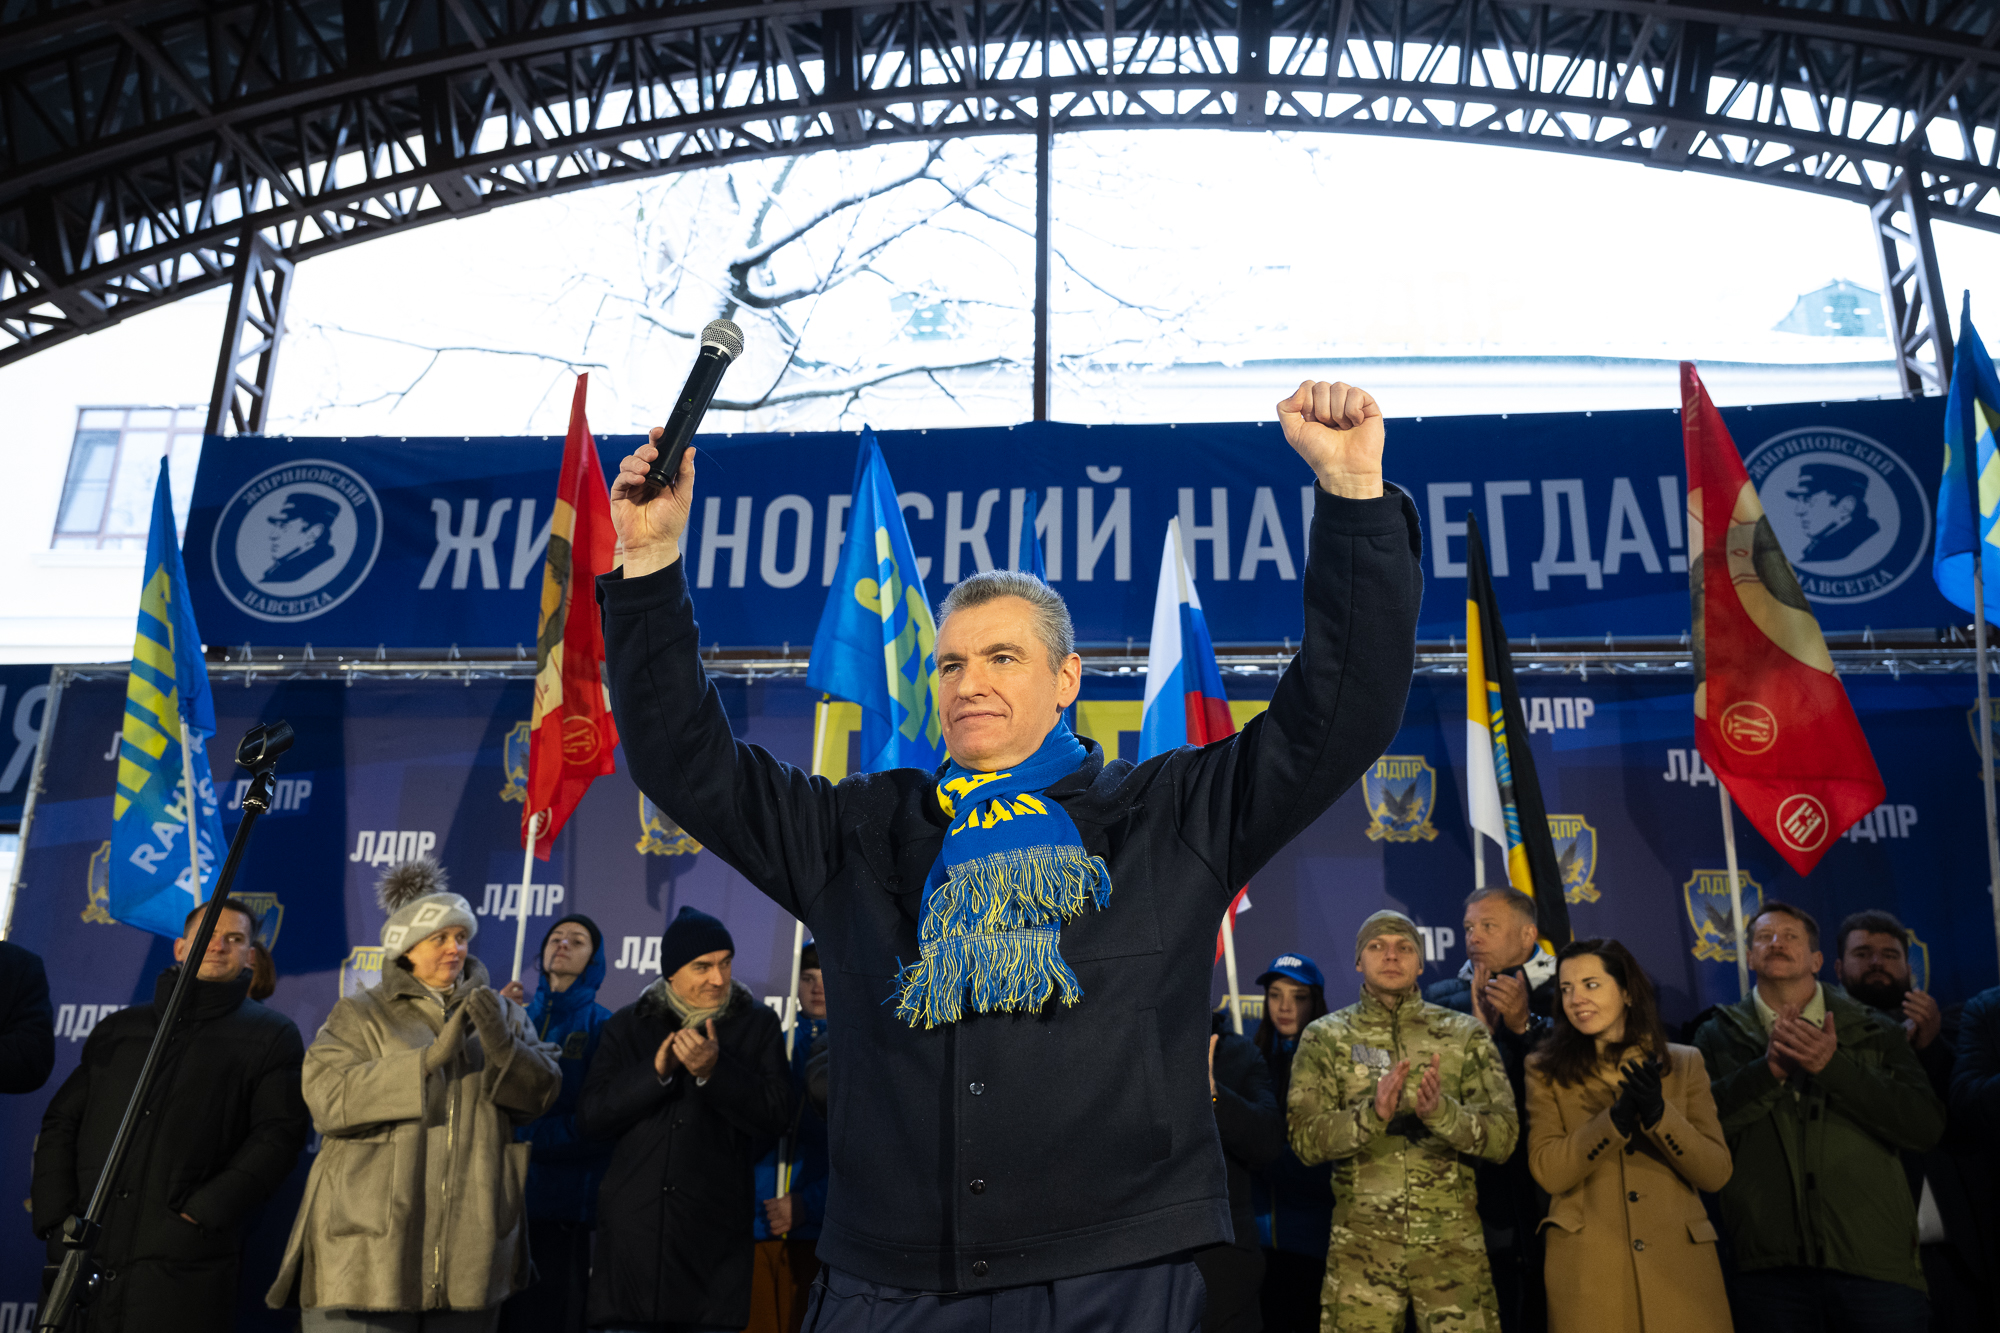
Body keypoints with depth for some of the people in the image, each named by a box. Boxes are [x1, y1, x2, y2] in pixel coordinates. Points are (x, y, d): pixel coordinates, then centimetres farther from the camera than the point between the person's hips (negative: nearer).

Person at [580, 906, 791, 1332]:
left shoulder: (758, 1025, 3)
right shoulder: (628, 1025, 8)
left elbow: (777, 1116, -6)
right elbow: (590, 1117, 0)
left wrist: (713, 1071, -19)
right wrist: (656, 1070, -13)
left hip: (716, 1233, -1)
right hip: (632, 1229, 2)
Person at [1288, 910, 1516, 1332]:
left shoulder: (1466, 1035, 5)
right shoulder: (1325, 1038, 4)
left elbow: (1504, 1137, -2)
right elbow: (1305, 1139, -5)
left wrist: (1441, 1112, -21)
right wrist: (1372, 1113, -23)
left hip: (1453, 1243, 1)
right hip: (1361, 1244, 0)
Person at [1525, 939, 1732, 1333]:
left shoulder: (1684, 1063, 6)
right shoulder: (1546, 1070, 2)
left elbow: (1716, 1174, -1)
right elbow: (1548, 1171, -9)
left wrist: (1658, 1114, -17)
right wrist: (1617, 1117, -21)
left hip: (1680, 1264, 1)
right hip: (1587, 1269, -1)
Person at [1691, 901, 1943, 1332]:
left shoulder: (1873, 1033, 12)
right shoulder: (1718, 1035, 11)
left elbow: (1927, 1126, -1)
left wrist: (1833, 1066, -11)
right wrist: (1769, 1069, -12)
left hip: (1878, 1264, 1)